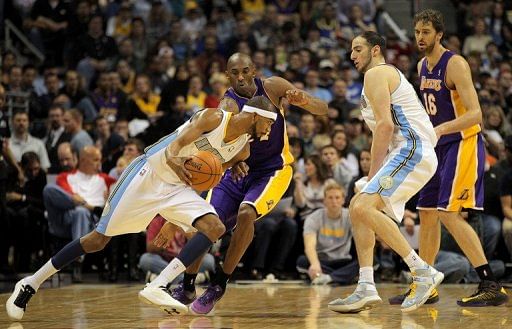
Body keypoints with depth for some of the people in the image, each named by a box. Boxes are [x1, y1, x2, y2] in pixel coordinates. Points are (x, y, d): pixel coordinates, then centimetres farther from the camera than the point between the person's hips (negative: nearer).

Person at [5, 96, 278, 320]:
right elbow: (175, 144, -26)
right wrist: (173, 160, -49)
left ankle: (157, 288, -25)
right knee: (98, 240, -3)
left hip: (177, 187, 7)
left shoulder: (243, 150, 3)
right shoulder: (213, 118, -17)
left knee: (215, 228, -18)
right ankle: (30, 284, 11)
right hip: (148, 175, -6)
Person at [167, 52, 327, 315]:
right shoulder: (228, 104, -17)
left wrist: (304, 101, -32)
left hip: (273, 169, -1)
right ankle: (186, 289, 15)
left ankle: (219, 285, -12)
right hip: (237, 169, 1)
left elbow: (322, 110, -9)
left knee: (245, 213, -27)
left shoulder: (273, 87, -11)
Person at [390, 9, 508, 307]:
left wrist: (440, 129, -37)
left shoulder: (455, 64, -17)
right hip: (440, 148, 9)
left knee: (448, 213, -18)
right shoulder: (423, 67, 10)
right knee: (427, 213, 11)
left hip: (464, 143, -9)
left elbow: (475, 114, -25)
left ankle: (492, 286, -19)